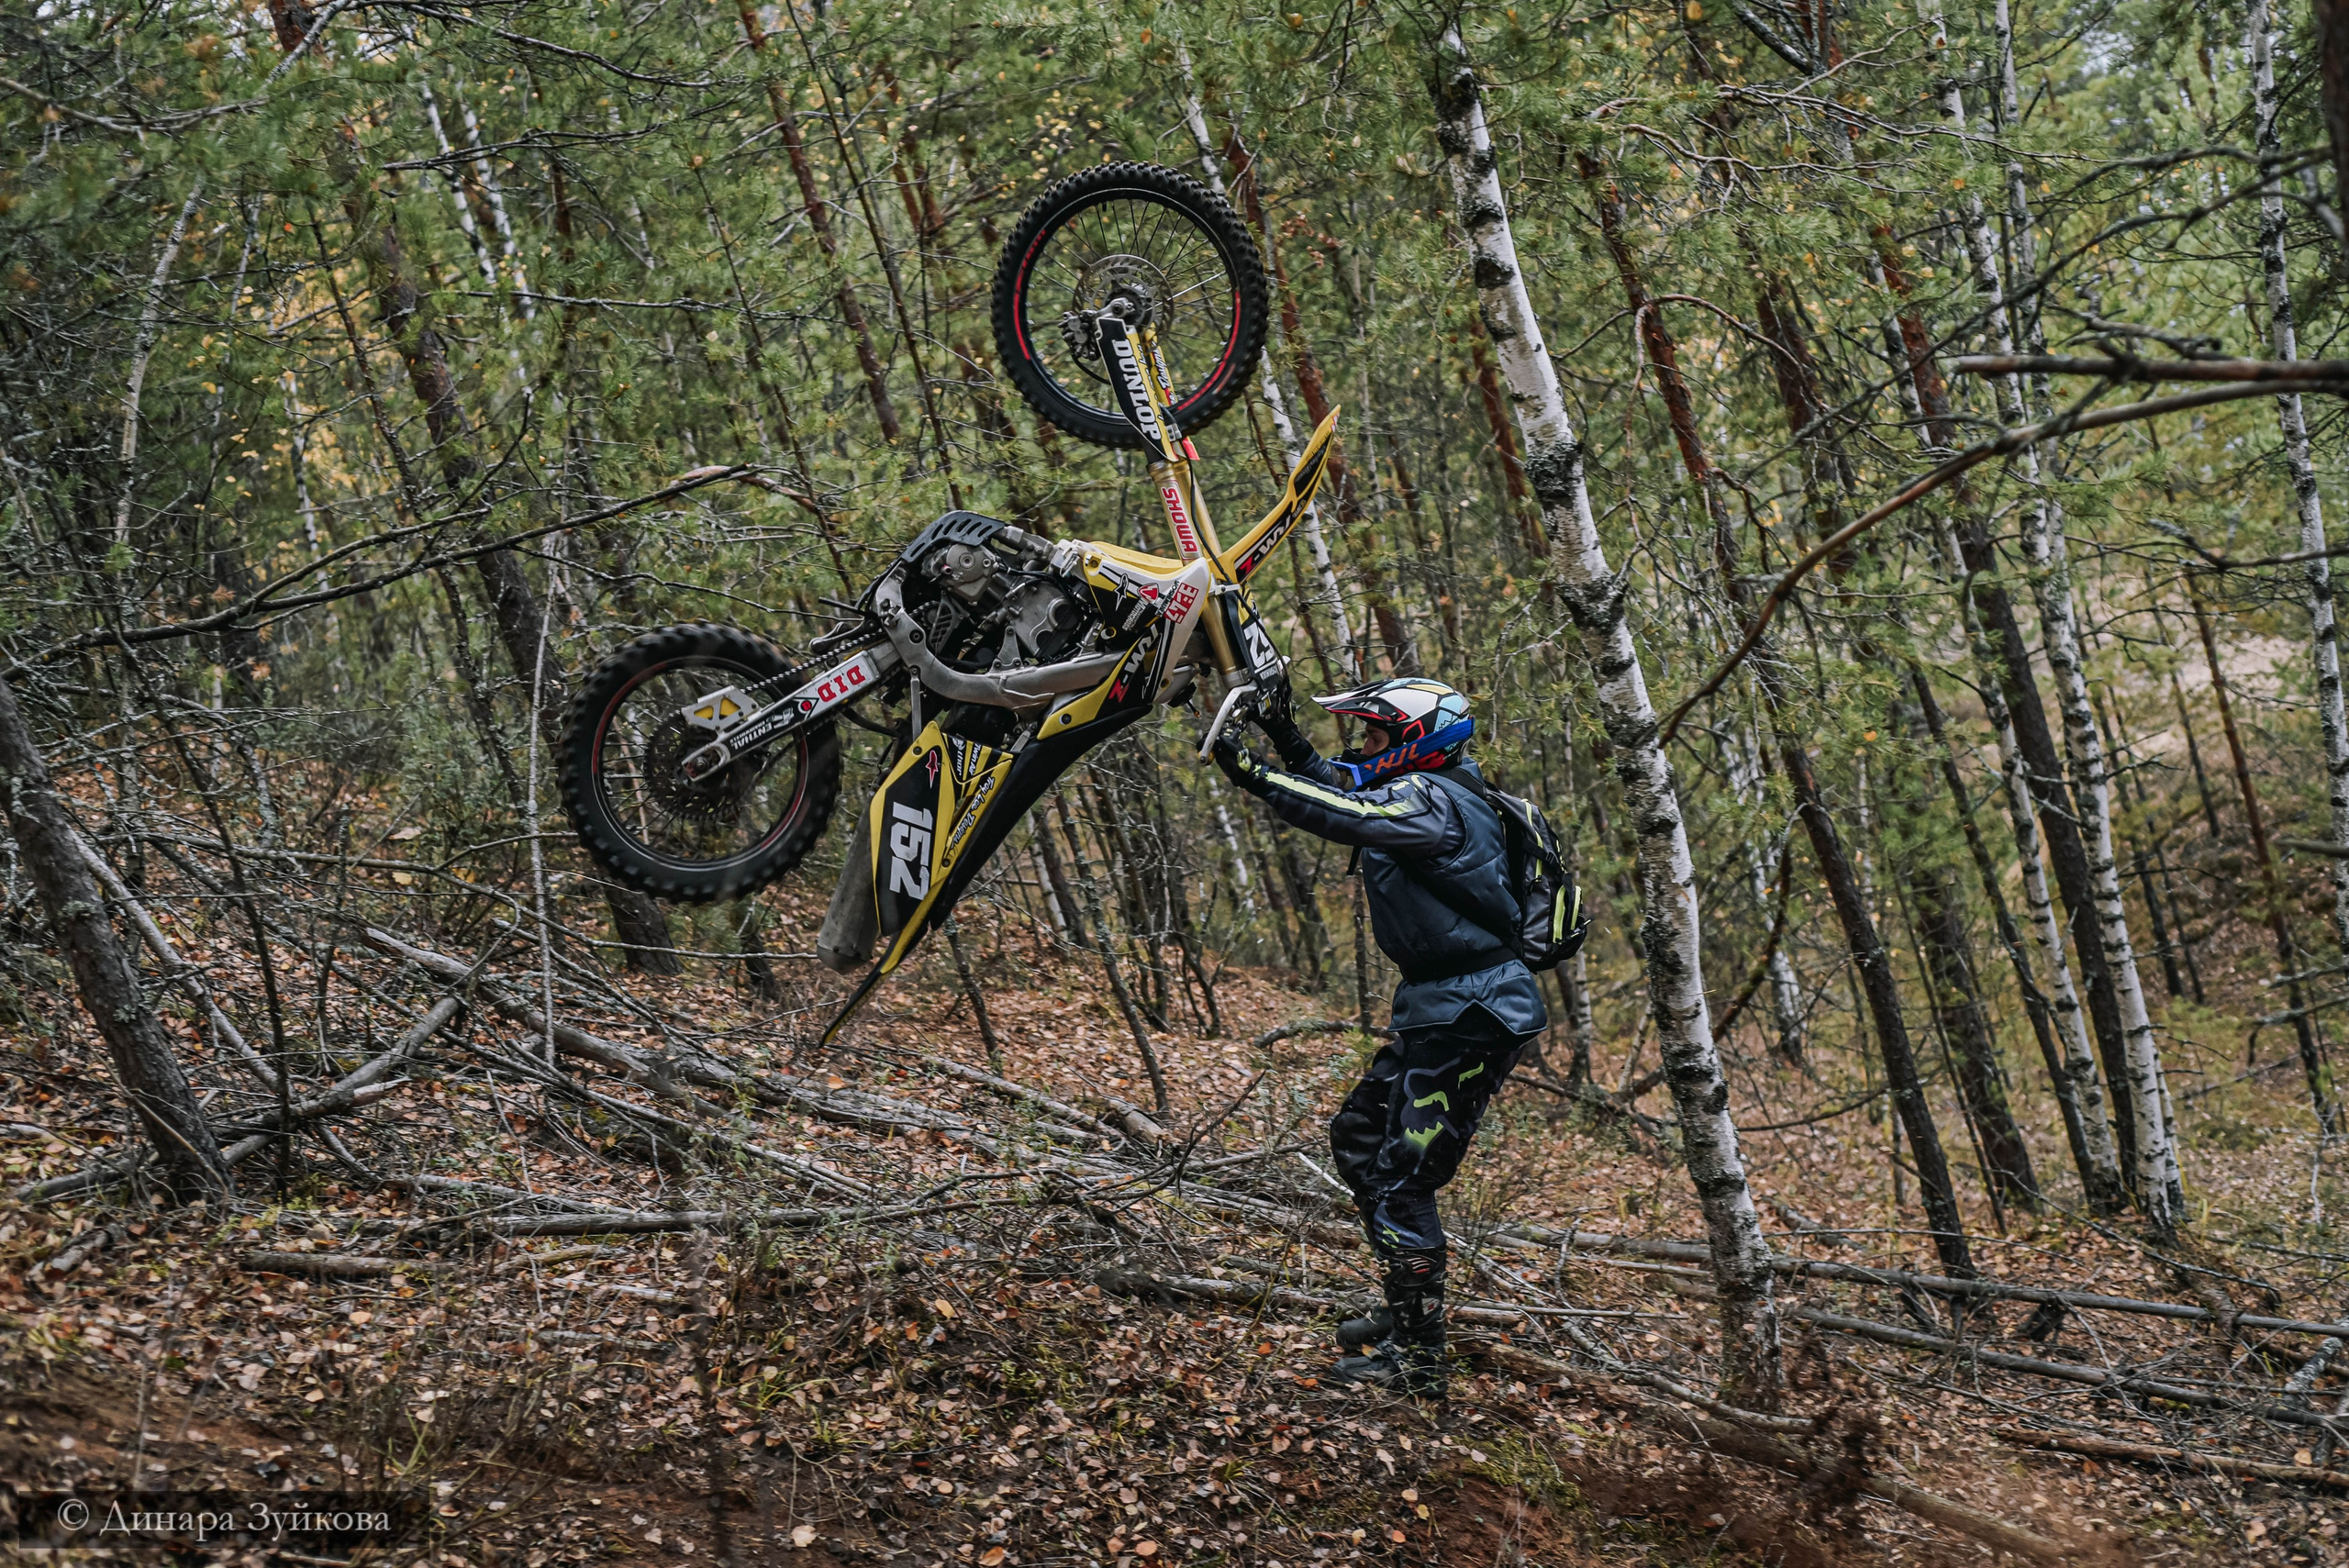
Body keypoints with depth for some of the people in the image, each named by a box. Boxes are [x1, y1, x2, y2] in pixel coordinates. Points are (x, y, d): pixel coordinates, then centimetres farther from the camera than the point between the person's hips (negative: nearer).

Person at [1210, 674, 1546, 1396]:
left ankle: (1417, 1358, 0)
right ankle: (1410, 1310, 27)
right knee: (1357, 1137, 19)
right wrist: (1286, 737, 15)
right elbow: (1344, 791, 27)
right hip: (1441, 1007, 11)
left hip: (1470, 1017, -11)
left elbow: (1347, 817, -34)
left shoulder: (1432, 799, -17)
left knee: (1401, 1181, -8)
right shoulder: (1431, 794, 14)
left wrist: (1256, 776, -33)